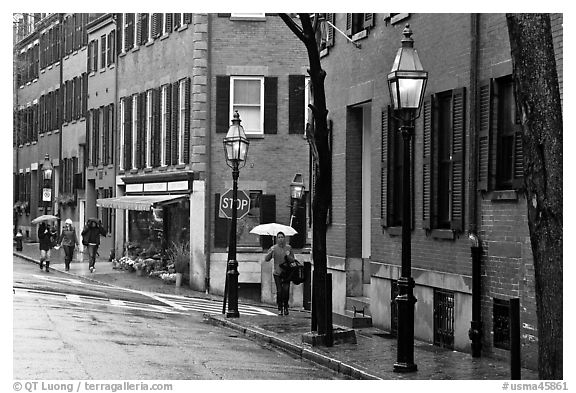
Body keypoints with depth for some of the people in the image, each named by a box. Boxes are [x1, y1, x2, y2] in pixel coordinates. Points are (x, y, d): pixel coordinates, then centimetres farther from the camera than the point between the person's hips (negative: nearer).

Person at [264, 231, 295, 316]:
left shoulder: (288, 248, 6)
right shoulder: (274, 248, 3)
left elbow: (292, 260, 9)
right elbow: (266, 259, -1)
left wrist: (288, 256, -12)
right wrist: (270, 252, -18)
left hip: (286, 273, 1)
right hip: (277, 273, -1)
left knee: (286, 290, -11)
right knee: (279, 291, -7)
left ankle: (285, 307, 9)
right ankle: (280, 308, 7)